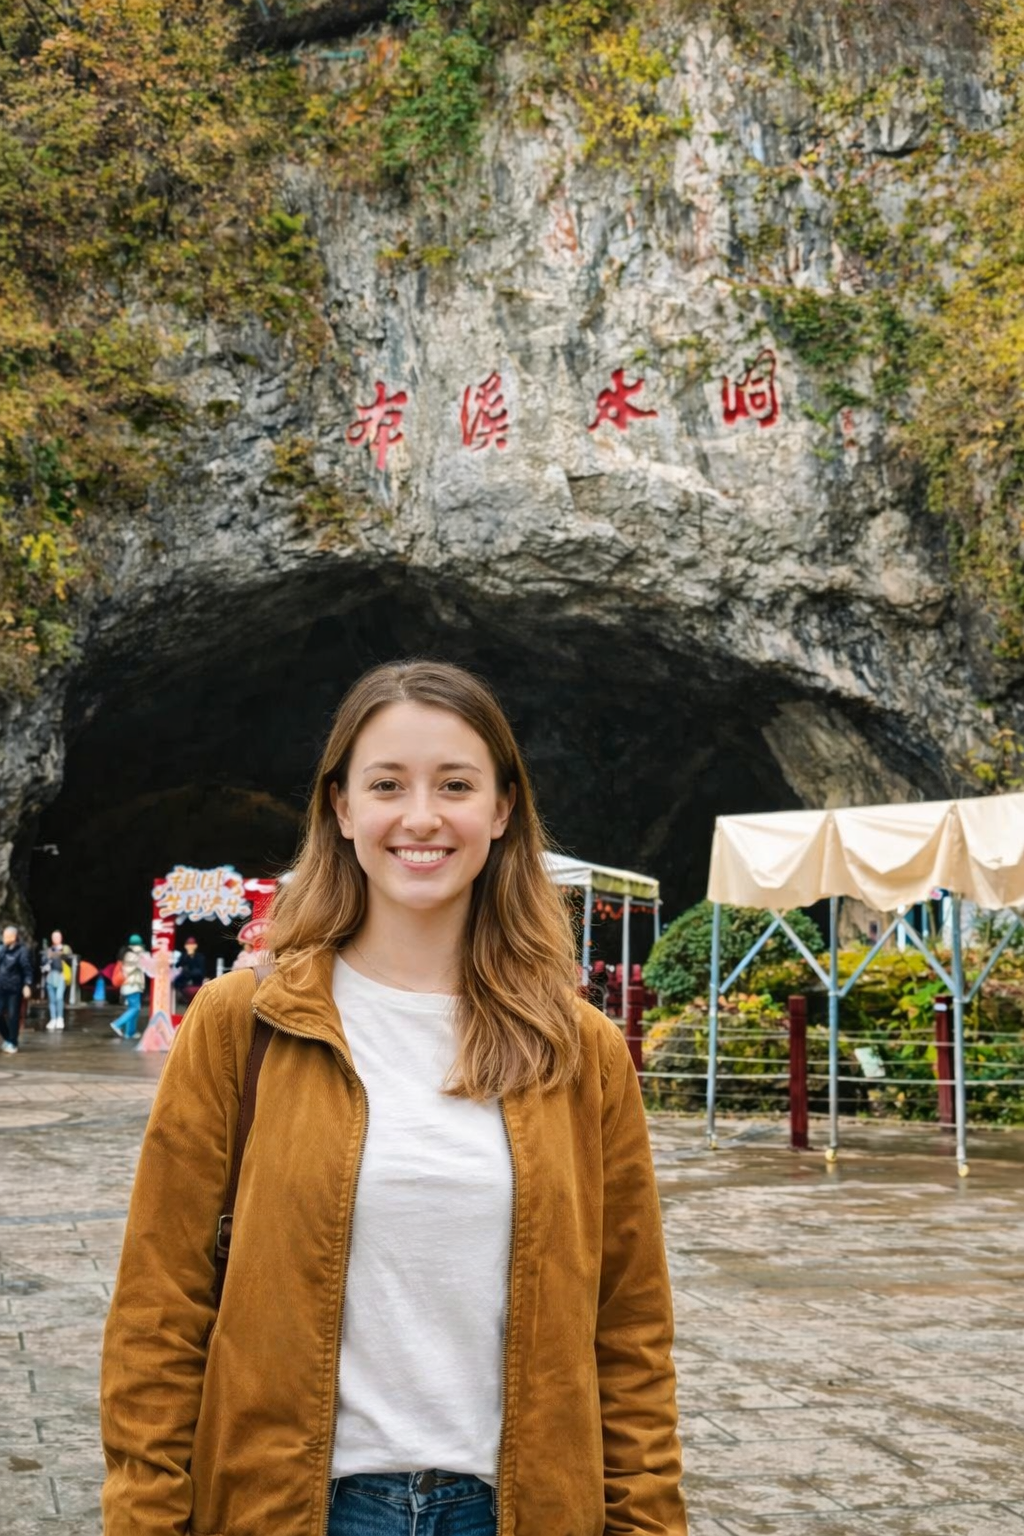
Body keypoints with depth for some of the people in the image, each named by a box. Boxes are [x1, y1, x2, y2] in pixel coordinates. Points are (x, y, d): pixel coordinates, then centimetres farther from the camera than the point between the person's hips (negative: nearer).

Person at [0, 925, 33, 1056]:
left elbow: (27, 969, -12)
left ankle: (13, 1044, 12)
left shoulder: (22, 951, -10)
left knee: (13, 1016, 1)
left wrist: (27, 985, -18)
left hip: (14, 989, -5)